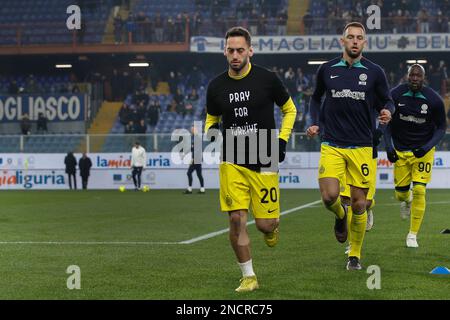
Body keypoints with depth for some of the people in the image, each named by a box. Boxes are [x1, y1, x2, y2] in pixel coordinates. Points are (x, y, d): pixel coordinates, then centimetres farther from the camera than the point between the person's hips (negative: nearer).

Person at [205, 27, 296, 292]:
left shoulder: (267, 79, -6)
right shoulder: (217, 86, 2)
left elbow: (290, 109, 8)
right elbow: (212, 118, 18)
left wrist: (282, 140, -4)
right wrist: (211, 129, -6)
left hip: (264, 163, -2)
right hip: (232, 163, 2)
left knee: (265, 224, -2)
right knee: (237, 219, -9)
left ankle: (273, 227, 37)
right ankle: (249, 277, 5)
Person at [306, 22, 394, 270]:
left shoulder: (374, 72, 1)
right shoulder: (327, 70, 4)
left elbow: (386, 101, 10)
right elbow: (316, 98, 20)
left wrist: (387, 112, -14)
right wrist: (315, 123, 5)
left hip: (361, 147, 0)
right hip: (331, 145, 0)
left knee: (358, 203, 1)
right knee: (329, 197, -16)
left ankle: (355, 255, 19)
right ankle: (340, 216, 23)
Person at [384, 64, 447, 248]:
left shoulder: (434, 100, -15)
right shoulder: (395, 95, -12)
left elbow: (441, 127, -4)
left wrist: (427, 147, -18)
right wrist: (388, 146, -11)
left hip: (423, 151, -1)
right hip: (400, 150, 2)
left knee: (419, 191, -12)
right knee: (401, 193, 6)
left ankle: (413, 235, 2)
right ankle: (407, 200, 47)